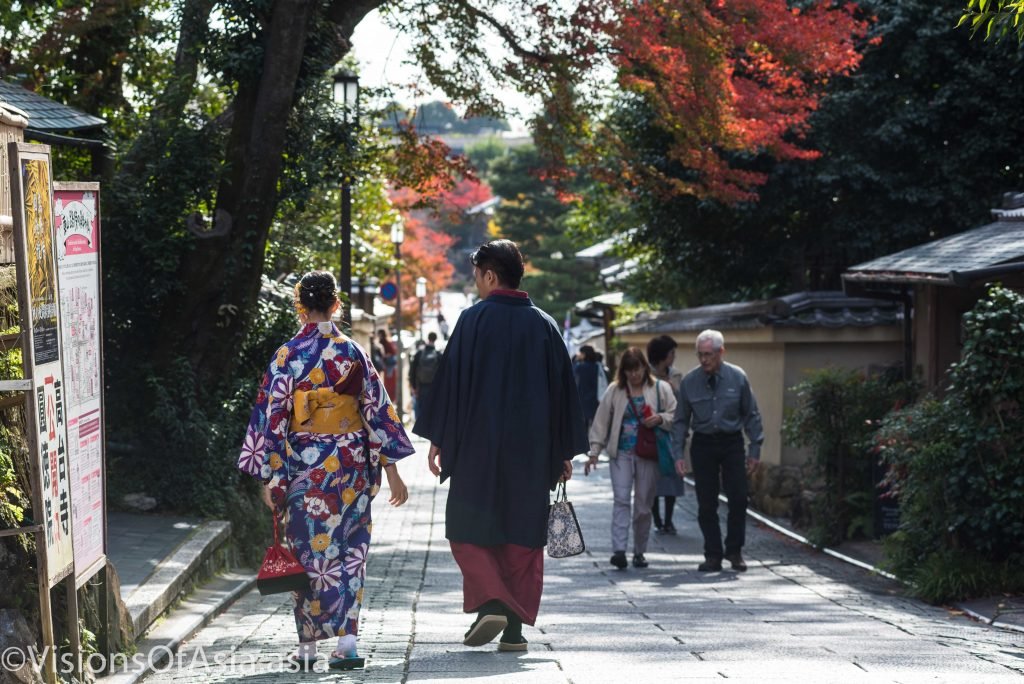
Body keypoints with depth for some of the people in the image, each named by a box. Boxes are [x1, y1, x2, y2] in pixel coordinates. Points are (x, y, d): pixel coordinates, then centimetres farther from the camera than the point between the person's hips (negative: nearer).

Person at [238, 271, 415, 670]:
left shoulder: (288, 356, -6)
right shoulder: (354, 353, 1)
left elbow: (272, 418, -7)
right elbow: (378, 411, 2)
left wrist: (268, 478, -3)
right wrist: (391, 470, 7)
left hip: (304, 465, -2)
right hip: (351, 464, 2)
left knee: (310, 550, 6)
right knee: (348, 551, 8)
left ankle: (308, 645, 12)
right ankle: (347, 638, -2)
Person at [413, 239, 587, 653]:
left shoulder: (474, 320, -6)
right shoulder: (544, 326, 6)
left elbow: (450, 381, -7)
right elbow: (564, 390, 9)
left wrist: (437, 439, 0)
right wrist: (565, 453, 15)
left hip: (478, 446, -3)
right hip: (532, 450, 4)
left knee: (468, 528, 8)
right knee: (523, 533, 9)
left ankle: (489, 603, -12)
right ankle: (515, 626, 7)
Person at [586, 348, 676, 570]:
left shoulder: (661, 389, 5)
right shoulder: (614, 391, 7)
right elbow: (601, 421, 7)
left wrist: (660, 419, -14)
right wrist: (594, 451, 1)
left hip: (648, 454, 0)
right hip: (621, 454, 0)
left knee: (643, 505, 4)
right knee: (621, 500, -12)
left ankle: (639, 552, 16)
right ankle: (619, 550, -18)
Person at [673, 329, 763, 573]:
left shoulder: (737, 378, -6)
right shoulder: (689, 381, -4)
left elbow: (751, 415, 1)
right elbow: (681, 420, 2)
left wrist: (755, 449, -2)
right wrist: (678, 453, -4)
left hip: (732, 443, 0)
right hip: (703, 443, 0)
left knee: (738, 498, -4)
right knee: (706, 504, 2)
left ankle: (734, 551, 11)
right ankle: (713, 555, 11)